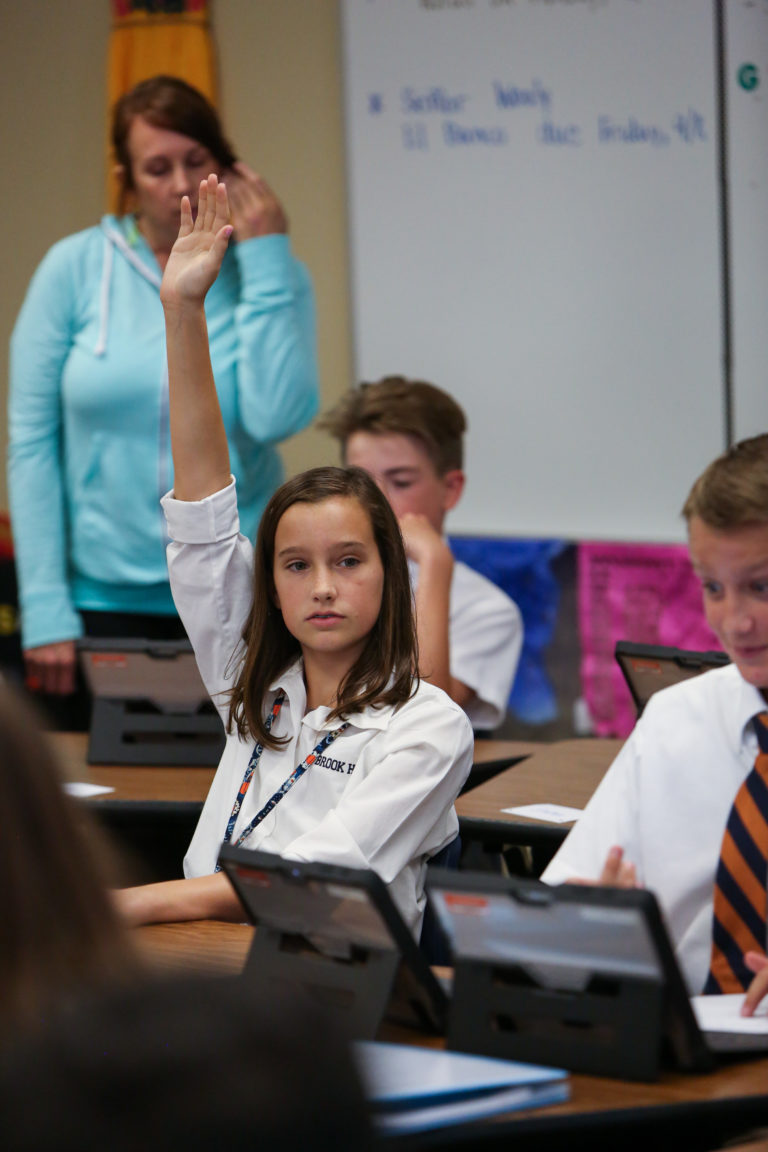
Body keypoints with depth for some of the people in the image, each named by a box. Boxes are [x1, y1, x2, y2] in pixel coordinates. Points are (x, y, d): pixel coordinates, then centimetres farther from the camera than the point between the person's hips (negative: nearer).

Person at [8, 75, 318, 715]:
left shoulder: (270, 276, 1)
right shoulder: (75, 269, 0)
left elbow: (275, 417, -16)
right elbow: (31, 440, -1)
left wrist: (263, 254, -12)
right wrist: (46, 608, -6)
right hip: (104, 599, 0)